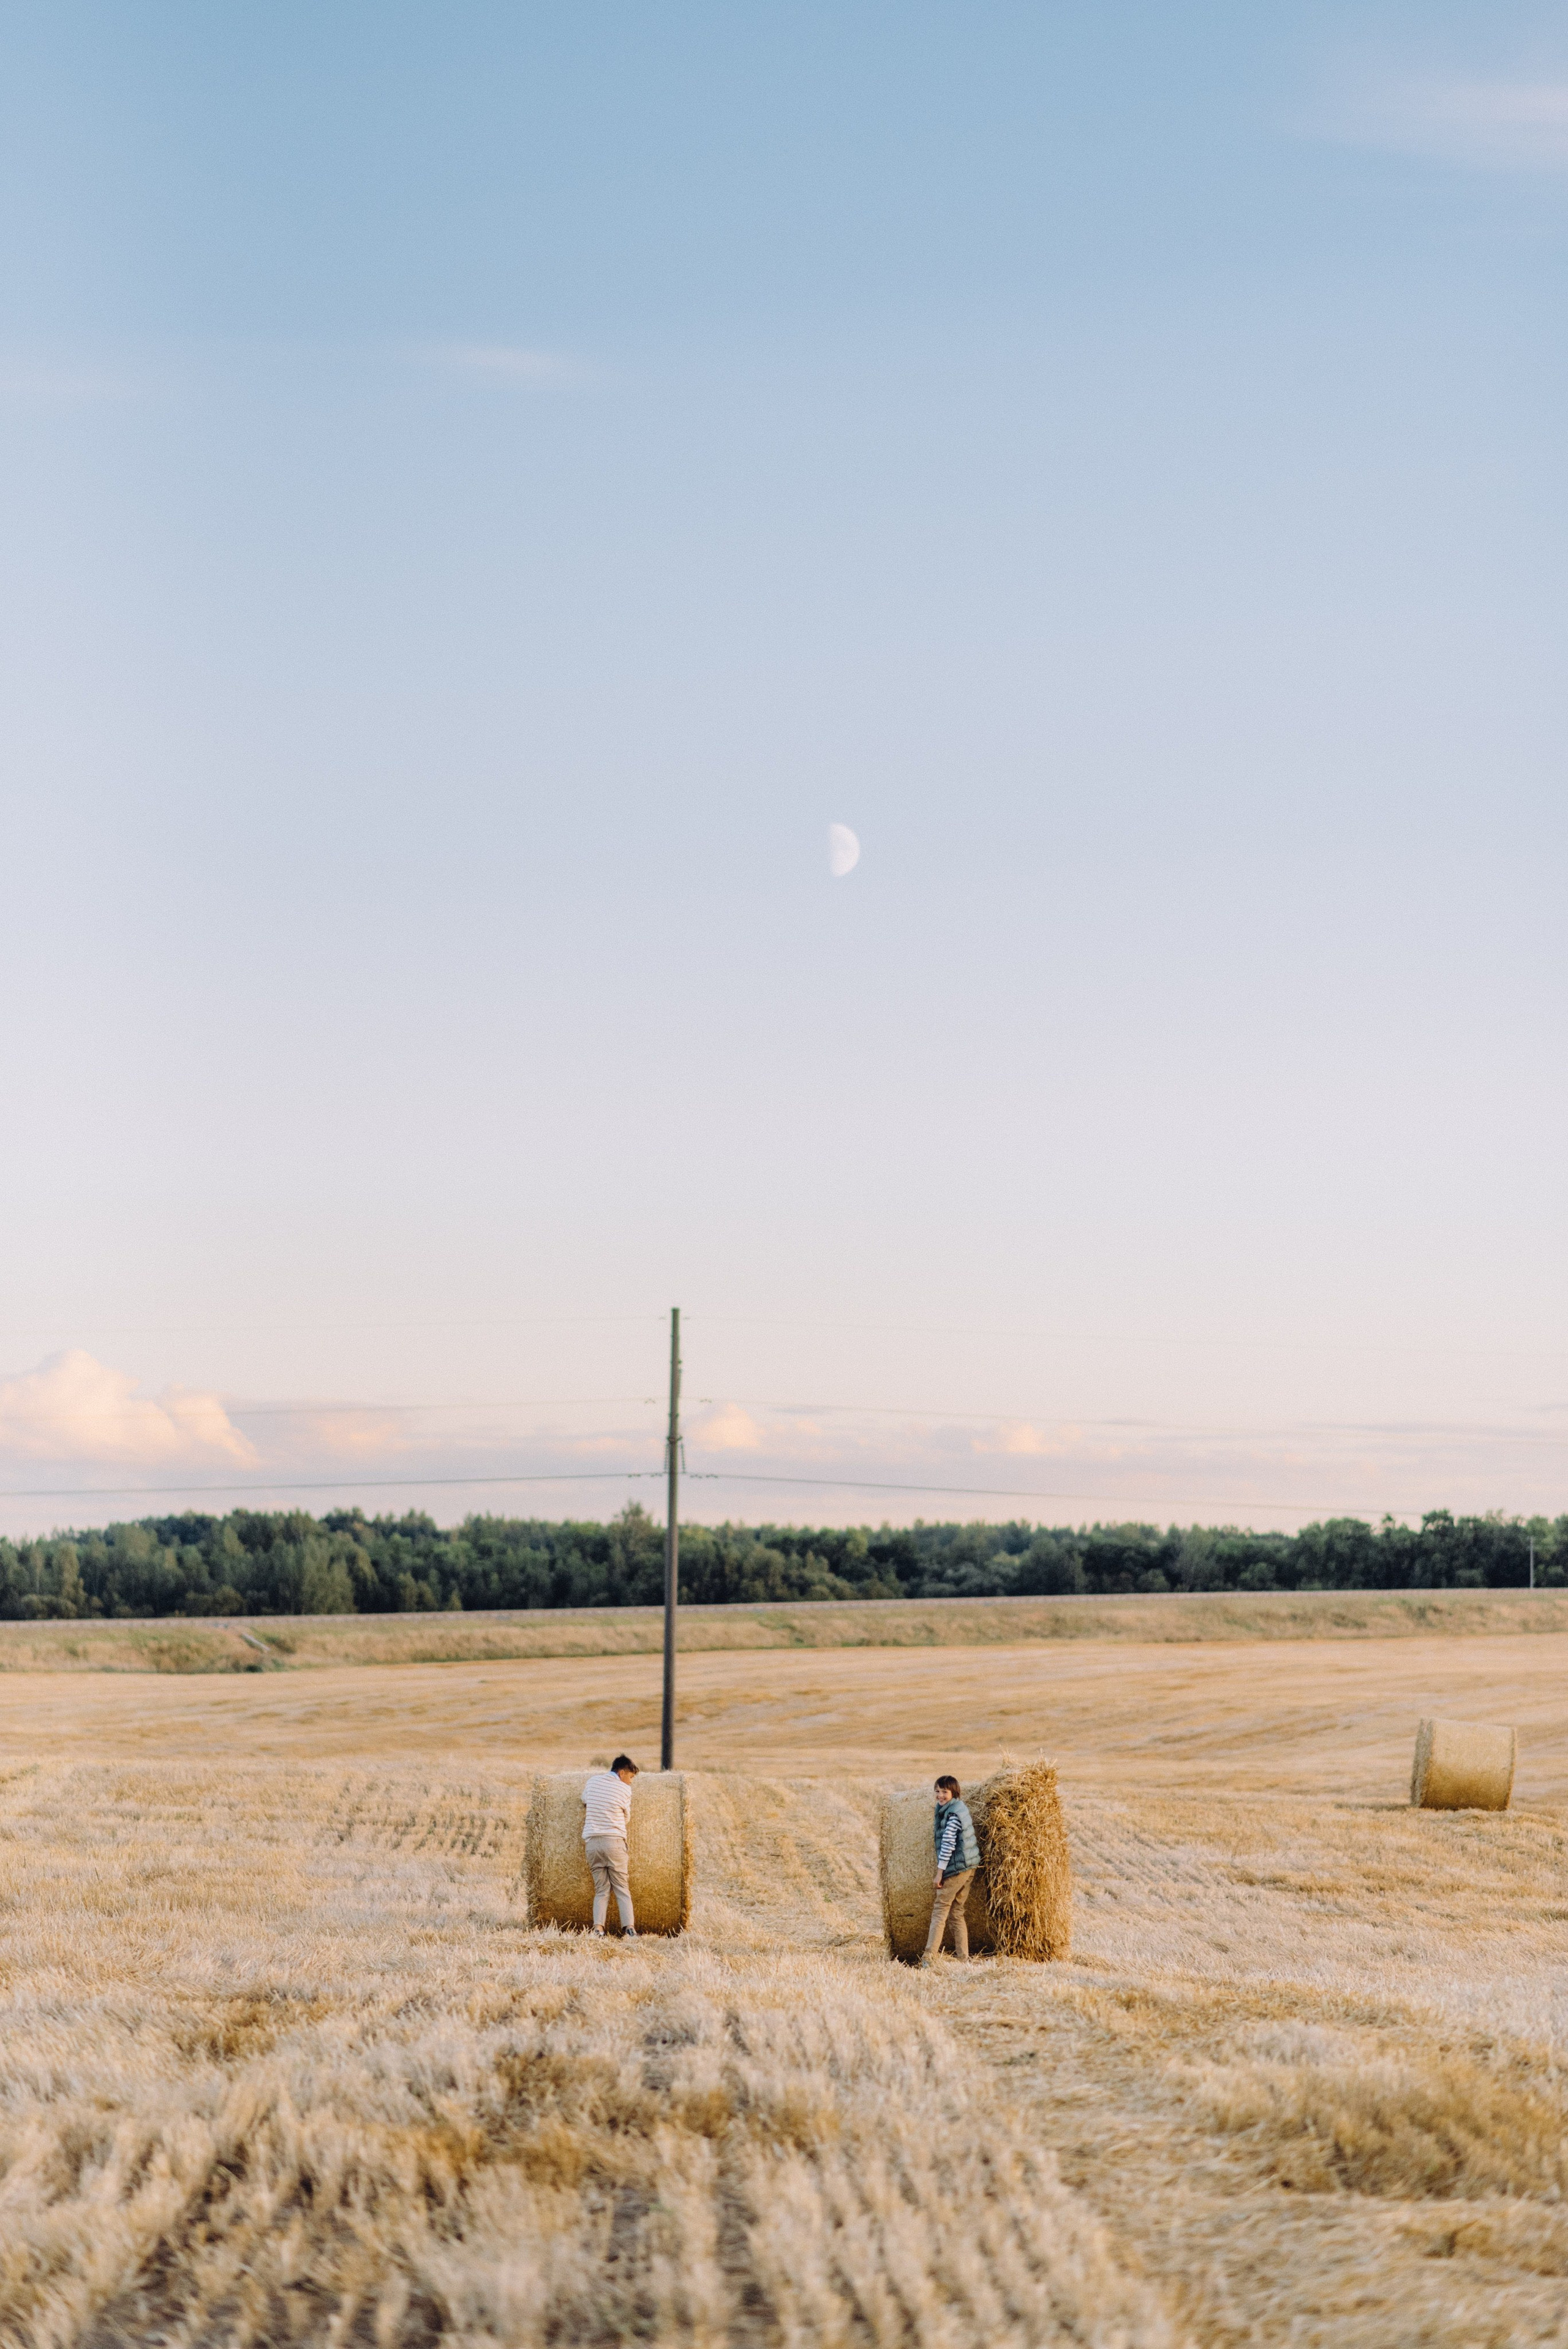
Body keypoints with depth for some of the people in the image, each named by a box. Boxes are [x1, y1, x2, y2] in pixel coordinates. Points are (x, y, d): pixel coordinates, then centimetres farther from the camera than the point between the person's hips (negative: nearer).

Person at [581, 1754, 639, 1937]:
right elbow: (626, 1817, 9)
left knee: (601, 1889, 6)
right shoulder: (625, 1789, -2)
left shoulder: (593, 1781, 8)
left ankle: (598, 1928, -12)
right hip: (615, 1841, -3)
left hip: (592, 1842, 3)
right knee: (622, 1889, 2)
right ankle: (629, 1927, -12)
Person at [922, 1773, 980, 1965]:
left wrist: (939, 1873, -17)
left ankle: (928, 1958, -11)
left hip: (956, 1868, -9)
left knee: (940, 1910, -7)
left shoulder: (952, 1814, -19)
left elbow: (948, 1844, -21)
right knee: (957, 1910, 15)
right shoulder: (960, 1806, 10)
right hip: (970, 1868, 9)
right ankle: (962, 1955, 14)